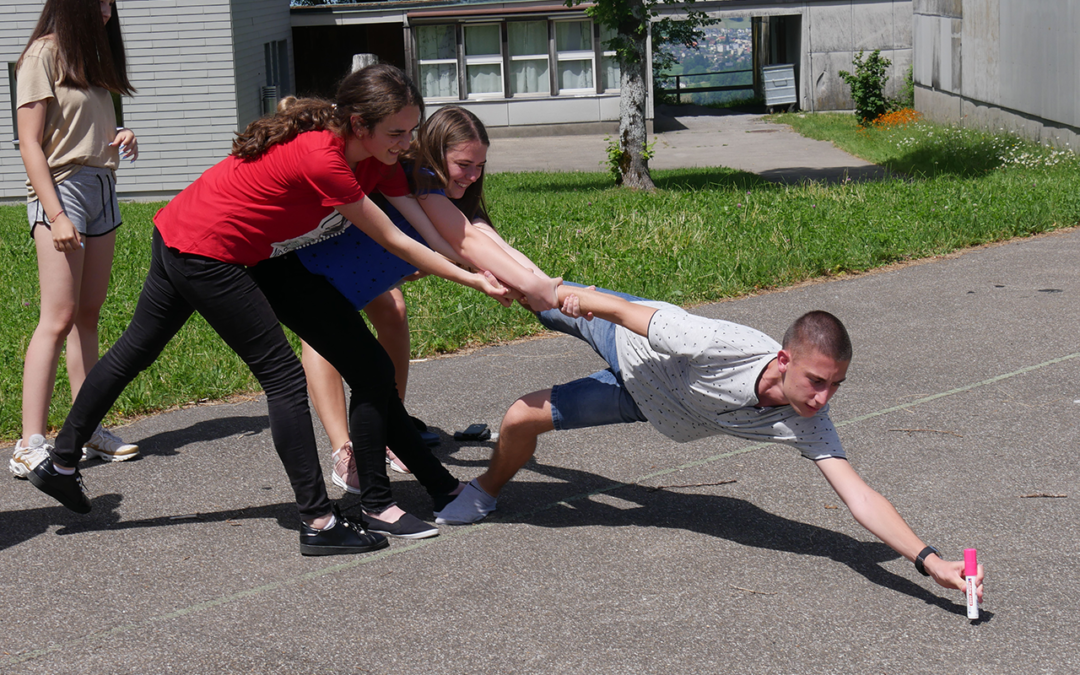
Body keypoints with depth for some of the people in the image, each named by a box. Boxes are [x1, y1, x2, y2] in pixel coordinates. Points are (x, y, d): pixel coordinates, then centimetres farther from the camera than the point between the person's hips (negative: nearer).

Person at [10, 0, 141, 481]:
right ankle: (30, 446, -13)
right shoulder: (45, 53, -7)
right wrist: (56, 214, -19)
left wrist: (119, 139, 4)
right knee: (58, 319, -13)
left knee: (88, 315, 8)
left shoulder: (91, 55, 17)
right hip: (61, 189, -8)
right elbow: (30, 143, -11)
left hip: (101, 189, 8)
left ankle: (87, 429, 13)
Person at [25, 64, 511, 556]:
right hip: (204, 253, -10)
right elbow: (393, 240, -21)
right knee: (283, 377, -8)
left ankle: (60, 463, 32)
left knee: (135, 350, 19)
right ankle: (318, 523, -6)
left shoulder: (377, 161, -2)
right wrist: (471, 279, -16)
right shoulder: (321, 159, -29)